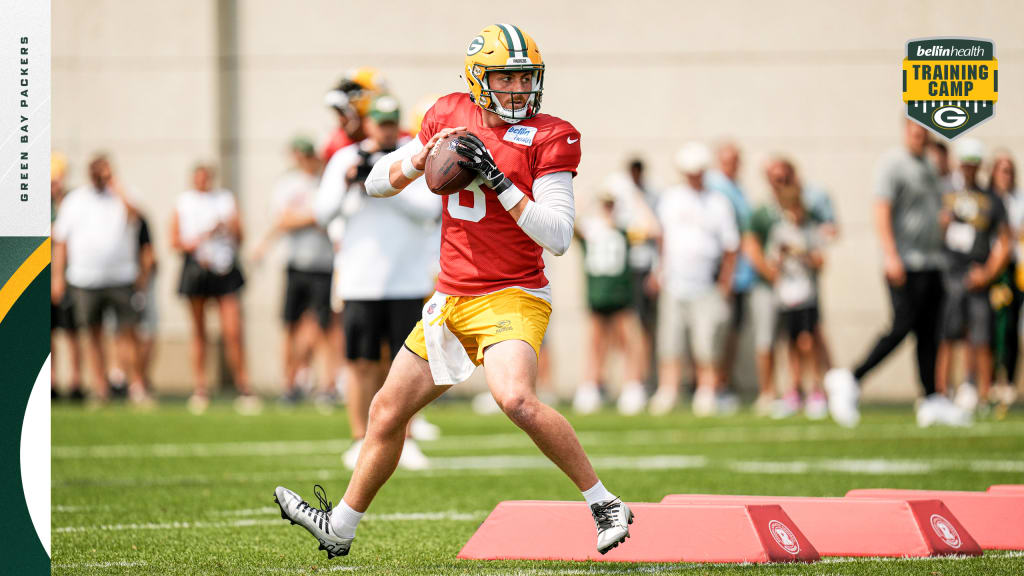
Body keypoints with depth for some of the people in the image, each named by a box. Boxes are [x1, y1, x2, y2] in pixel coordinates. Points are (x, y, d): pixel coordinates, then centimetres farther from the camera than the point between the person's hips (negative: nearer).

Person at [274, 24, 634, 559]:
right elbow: (376, 183, 13)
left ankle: (606, 507, -21)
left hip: (511, 298, -6)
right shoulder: (451, 115, 6)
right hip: (452, 301, 6)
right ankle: (339, 527, 33)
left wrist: (499, 182, -23)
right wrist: (421, 159, -7)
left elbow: (558, 236, -16)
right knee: (388, 410, 14)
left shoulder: (549, 138, -9)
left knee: (516, 399, -32)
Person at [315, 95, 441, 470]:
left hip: (408, 279, 0)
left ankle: (404, 441, 7)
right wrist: (346, 183, -14)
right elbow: (323, 214, 2)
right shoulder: (345, 159, 7)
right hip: (361, 280, 0)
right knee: (362, 363, -1)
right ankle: (361, 442, 6)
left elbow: (428, 209, -9)